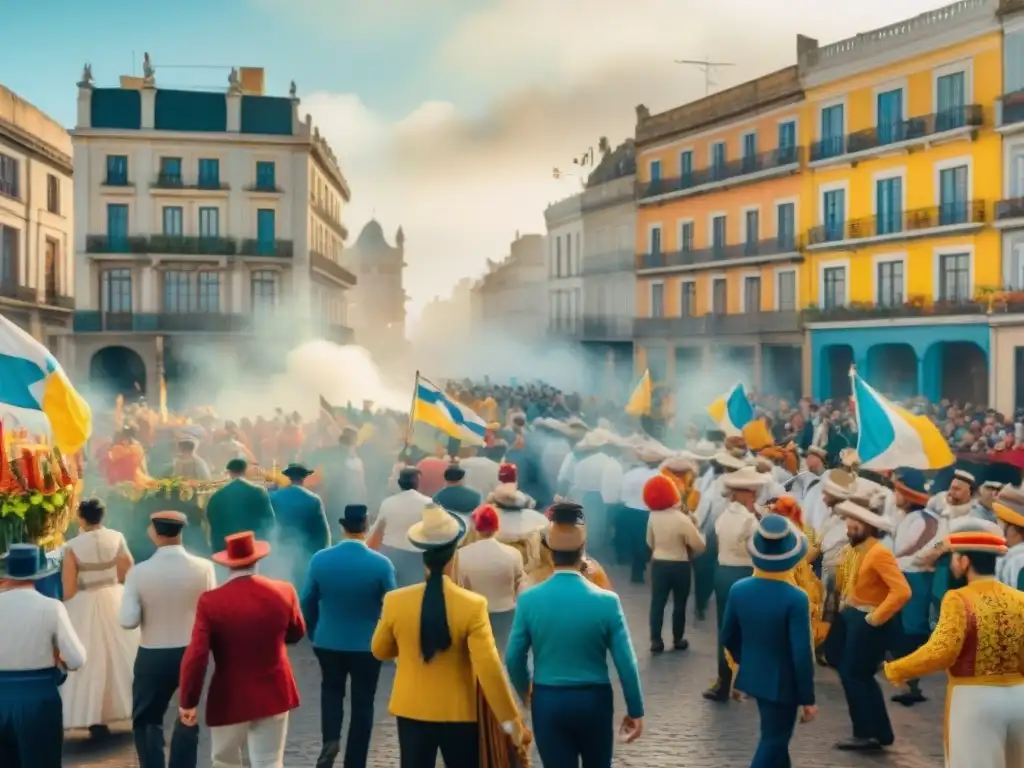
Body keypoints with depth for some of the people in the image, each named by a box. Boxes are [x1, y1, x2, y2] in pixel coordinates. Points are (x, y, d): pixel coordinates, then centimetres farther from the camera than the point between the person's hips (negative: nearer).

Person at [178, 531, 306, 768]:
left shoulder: (210, 602, -16)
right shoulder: (284, 593, -7)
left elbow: (196, 657, -17)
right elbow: (296, 634, 10)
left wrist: (187, 702, -6)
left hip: (230, 698, -1)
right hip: (274, 694, 2)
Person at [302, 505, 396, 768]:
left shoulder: (320, 559, -10)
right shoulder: (381, 564, -16)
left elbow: (307, 603, 0)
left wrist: (312, 632, 17)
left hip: (328, 642, 2)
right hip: (367, 645, -2)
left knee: (331, 689, 25)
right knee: (362, 704, 12)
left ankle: (330, 739, 4)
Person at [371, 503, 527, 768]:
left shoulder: (395, 601, -10)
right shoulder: (473, 605, -18)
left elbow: (380, 651, 7)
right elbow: (488, 668, -19)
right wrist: (511, 720, -11)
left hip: (411, 711, 2)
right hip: (459, 714, -2)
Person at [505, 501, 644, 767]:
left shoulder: (529, 600, -10)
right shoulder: (607, 601, -13)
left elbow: (513, 658, -3)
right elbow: (626, 663, -9)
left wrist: (525, 692, 16)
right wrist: (635, 710, 3)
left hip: (548, 701, 0)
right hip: (594, 700, 0)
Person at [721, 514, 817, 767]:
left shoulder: (739, 589, -7)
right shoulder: (796, 599, -23)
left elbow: (728, 637, 4)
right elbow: (802, 654, -21)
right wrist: (808, 698, -10)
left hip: (754, 677, 6)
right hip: (782, 683, -6)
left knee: (775, 737, 25)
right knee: (773, 743, 7)